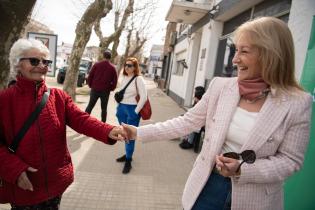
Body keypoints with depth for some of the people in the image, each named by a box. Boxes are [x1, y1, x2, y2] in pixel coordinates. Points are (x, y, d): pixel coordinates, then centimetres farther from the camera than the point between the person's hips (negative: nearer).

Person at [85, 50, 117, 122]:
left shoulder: (97, 64, -1)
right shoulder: (112, 67, -2)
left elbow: (90, 76, 0)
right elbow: (115, 80, -3)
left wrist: (90, 85, 11)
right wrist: (110, 89, 8)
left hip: (95, 89, 1)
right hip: (105, 91, 0)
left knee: (90, 106, 12)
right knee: (104, 108, 11)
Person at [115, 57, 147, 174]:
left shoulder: (138, 79, -12)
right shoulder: (124, 78, 9)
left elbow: (144, 97, -16)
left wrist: (136, 112, -16)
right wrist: (119, 108, 12)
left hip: (132, 110, -6)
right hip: (122, 108, 6)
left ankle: (128, 161, 13)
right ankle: (127, 154, 32)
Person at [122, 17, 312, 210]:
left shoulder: (298, 103, -13)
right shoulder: (220, 86, -8)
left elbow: (291, 160, -7)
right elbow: (187, 122, -4)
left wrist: (243, 170, -21)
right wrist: (139, 132, -7)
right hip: (209, 185, 2)